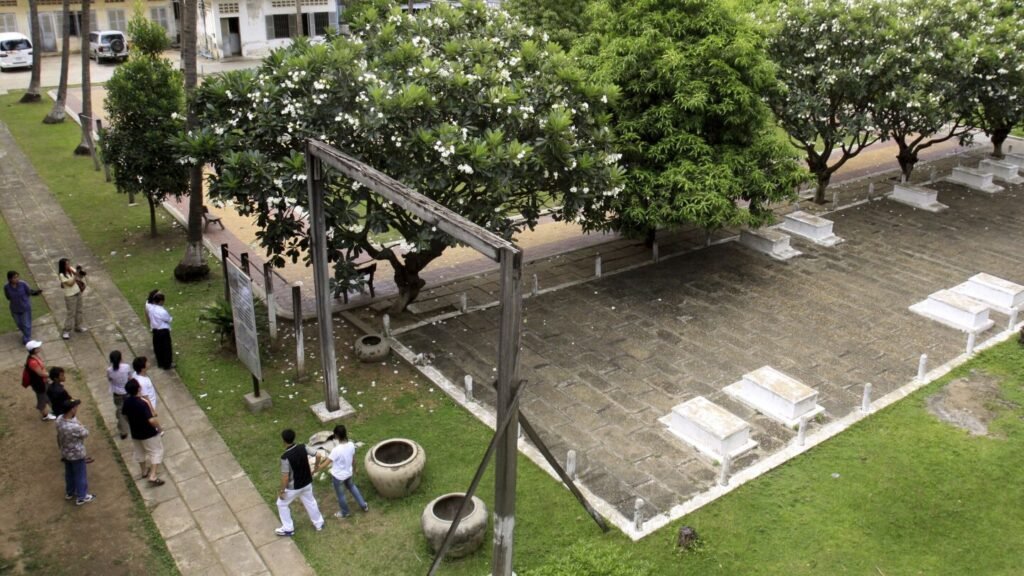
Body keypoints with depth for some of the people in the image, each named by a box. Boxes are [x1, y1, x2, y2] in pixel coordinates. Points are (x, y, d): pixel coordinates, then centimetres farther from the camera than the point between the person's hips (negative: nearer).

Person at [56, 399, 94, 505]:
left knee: (69, 473, 29)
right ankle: (81, 497, 34)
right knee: (80, 476, 15)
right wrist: (78, 422, -16)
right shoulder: (75, 427, -41)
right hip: (77, 455, -7)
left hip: (65, 453, 7)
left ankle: (69, 492, 50)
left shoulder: (59, 419, -16)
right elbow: (86, 434, -18)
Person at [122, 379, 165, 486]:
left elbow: (125, 415, 7)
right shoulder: (143, 403, -32)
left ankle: (144, 471, 47)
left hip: (135, 433, 7)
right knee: (156, 452, 10)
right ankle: (153, 476, 5)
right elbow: (152, 420, -35)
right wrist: (158, 427, -16)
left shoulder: (127, 400, -10)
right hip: (149, 434, -7)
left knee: (139, 452, 27)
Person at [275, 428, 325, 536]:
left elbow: (285, 477, -24)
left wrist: (282, 491, -10)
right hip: (307, 483, 5)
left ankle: (288, 529, 30)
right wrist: (317, 465, 14)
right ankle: (319, 523, 41)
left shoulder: (285, 457, -30)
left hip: (293, 487, -5)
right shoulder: (303, 447, -14)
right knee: (310, 502, 27)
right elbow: (318, 455, -7)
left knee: (281, 504, 20)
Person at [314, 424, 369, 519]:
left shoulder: (336, 450, -35)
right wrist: (354, 469, 18)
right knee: (351, 486, 34)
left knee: (340, 494, 21)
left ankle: (345, 513, 44)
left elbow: (326, 464, -26)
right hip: (348, 473, 6)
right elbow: (353, 459, 0)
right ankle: (364, 506, 44)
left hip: (338, 476, -5)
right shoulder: (351, 445, -17)